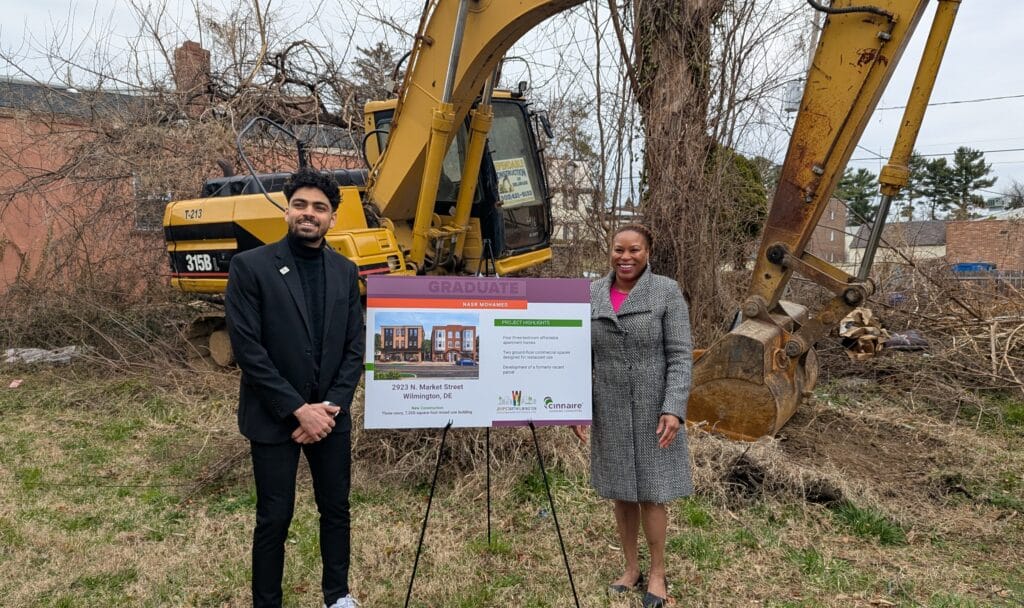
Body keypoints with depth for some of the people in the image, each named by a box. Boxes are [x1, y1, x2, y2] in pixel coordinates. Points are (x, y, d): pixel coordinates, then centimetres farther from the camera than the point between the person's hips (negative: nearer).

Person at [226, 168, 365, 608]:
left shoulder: (345, 271, 3)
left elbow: (354, 349, 3)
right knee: (274, 518, 6)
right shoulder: (250, 266, -10)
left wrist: (331, 406, -9)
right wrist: (297, 409, -16)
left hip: (331, 415, 4)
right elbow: (247, 348, -14)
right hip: (274, 418, -4)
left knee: (336, 509, 14)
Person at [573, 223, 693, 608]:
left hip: (653, 410, -3)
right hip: (610, 411, 4)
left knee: (651, 493, 2)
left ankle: (657, 573, 22)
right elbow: (583, 355, 4)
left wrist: (674, 410, -20)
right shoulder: (592, 295, 1)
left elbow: (679, 356, -12)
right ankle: (631, 568, 30)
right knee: (621, 493, 13)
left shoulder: (667, 292, -10)